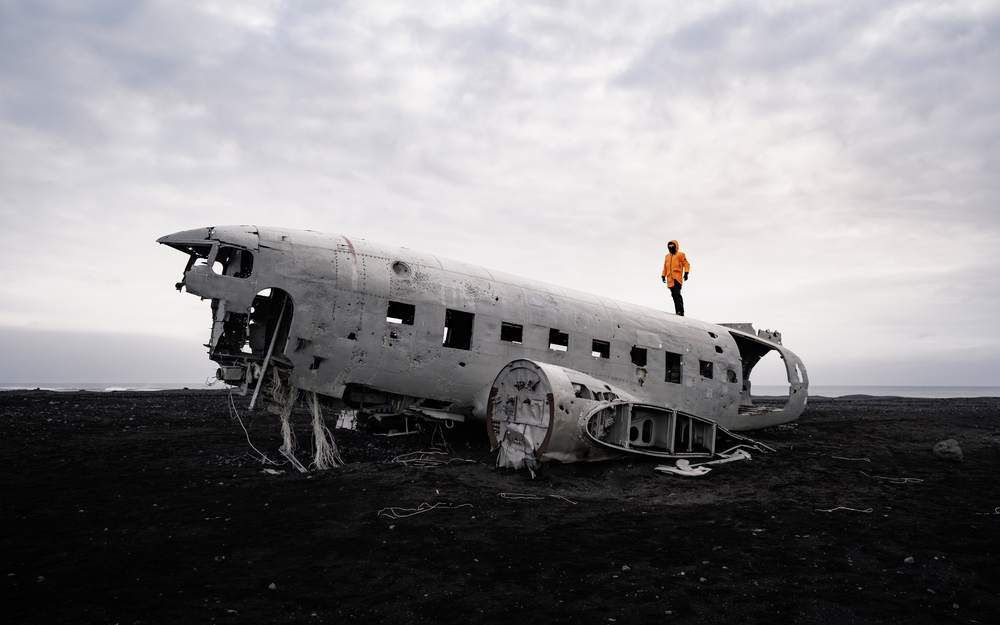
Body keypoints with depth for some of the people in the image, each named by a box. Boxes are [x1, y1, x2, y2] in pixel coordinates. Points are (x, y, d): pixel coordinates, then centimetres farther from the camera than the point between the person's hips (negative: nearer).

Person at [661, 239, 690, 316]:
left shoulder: (680, 255, 8)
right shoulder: (667, 256, 24)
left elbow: (686, 264, 2)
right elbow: (665, 267, 27)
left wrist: (686, 273, -11)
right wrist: (663, 275, 17)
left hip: (677, 278, -6)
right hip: (670, 279, 6)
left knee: (677, 293, -22)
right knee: (674, 295, 3)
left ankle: (680, 311, -27)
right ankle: (678, 312, 4)